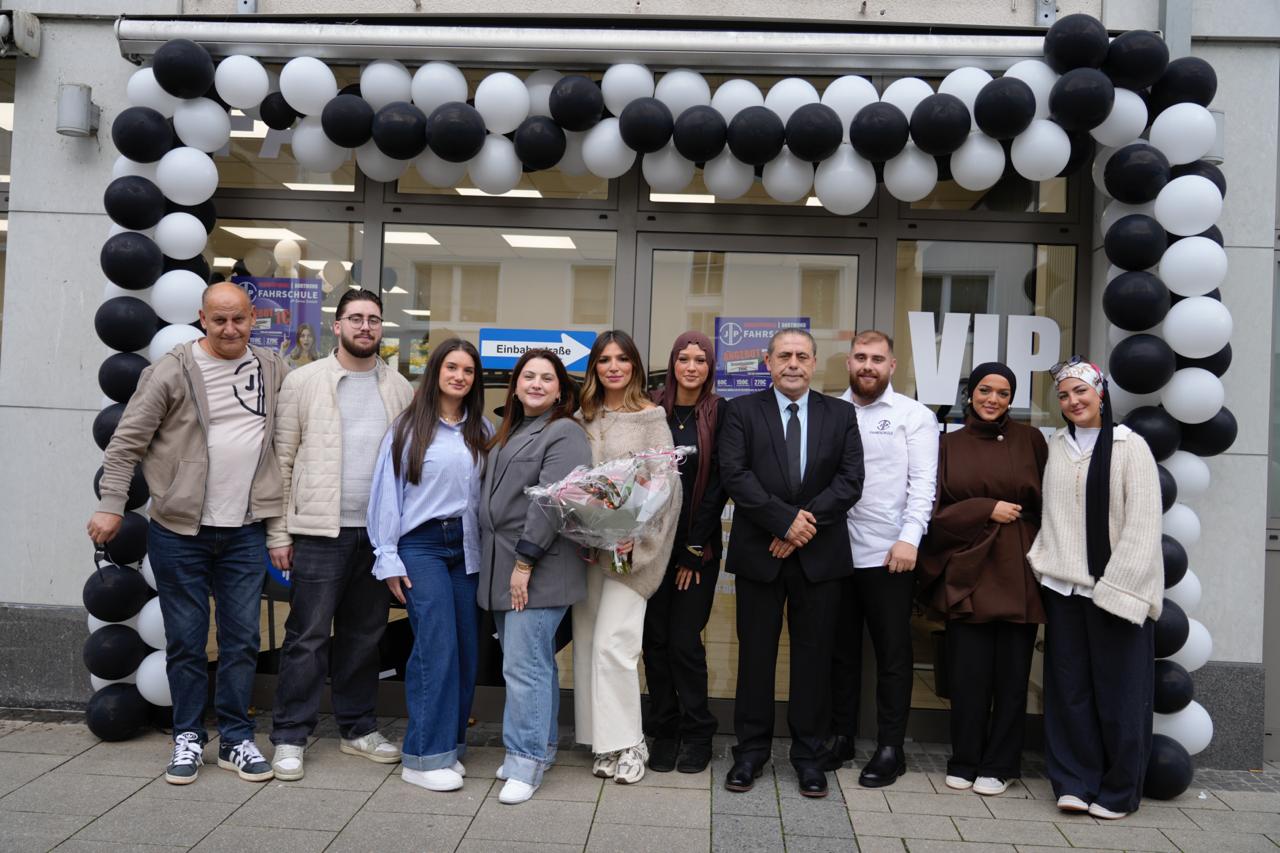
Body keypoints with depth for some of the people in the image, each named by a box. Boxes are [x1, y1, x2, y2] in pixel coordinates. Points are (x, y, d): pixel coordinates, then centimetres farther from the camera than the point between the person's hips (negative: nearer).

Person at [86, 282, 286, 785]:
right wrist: (111, 505, -9)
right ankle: (188, 737, 22)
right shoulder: (174, 370, -5)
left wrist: (284, 521, 9)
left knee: (242, 639, 8)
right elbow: (126, 442, -3)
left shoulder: (273, 370, 6)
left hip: (245, 531, 3)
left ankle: (236, 739, 20)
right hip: (179, 531, -3)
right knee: (185, 640, 7)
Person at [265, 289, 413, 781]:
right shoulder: (304, 381, 1)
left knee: (365, 634, 13)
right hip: (320, 530, -3)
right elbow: (282, 459, -1)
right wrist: (278, 531, -6)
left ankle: (358, 728, 25)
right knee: (308, 635, 0)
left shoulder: (400, 389, 9)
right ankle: (290, 736, 11)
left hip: (379, 531, 3)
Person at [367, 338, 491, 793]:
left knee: (466, 648, 4)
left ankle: (449, 745, 19)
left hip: (467, 547, 4)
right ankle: (425, 755, 1)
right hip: (422, 546, -4)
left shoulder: (482, 430, 10)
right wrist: (388, 558, -3)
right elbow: (387, 491, 0)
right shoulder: (408, 427, 0)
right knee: (438, 647, -9)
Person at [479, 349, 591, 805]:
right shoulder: (508, 433, 19)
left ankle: (526, 760, 2)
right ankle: (540, 746, 25)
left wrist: (525, 562, -19)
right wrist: (504, 563, 14)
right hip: (502, 567, 8)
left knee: (524, 665, -8)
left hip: (537, 570, -8)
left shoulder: (564, 433, -9)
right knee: (534, 661, 15)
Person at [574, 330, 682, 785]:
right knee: (587, 642, 7)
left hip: (629, 547, -5)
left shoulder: (651, 418, -3)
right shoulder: (584, 418, 11)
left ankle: (627, 743, 4)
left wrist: (638, 539, -17)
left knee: (612, 643, -11)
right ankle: (604, 741, 18)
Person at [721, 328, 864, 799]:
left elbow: (851, 479, -1)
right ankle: (751, 750, 19)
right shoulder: (742, 411, 3)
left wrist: (808, 520, -13)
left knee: (814, 654, 7)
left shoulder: (840, 414, 8)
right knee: (756, 653, 7)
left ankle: (809, 755, 19)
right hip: (759, 552, -1)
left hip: (819, 553, 1)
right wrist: (785, 520, -16)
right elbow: (734, 474, -9)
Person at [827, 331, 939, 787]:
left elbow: (923, 483, -6)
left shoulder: (915, 416, 0)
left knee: (893, 654, 6)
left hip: (889, 555, -3)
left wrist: (909, 538, -16)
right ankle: (841, 737, 26)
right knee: (840, 649, 13)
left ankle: (890, 749, 17)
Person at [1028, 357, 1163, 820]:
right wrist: (1043, 558, 4)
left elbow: (1142, 524, -9)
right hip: (1064, 587, 4)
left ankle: (1118, 790, 18)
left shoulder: (1129, 446, -4)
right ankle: (1076, 781, 17)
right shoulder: (1057, 446, 10)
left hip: (1117, 590, -4)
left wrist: (1114, 587, -14)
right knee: (1069, 688, 6)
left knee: (1118, 691, 4)